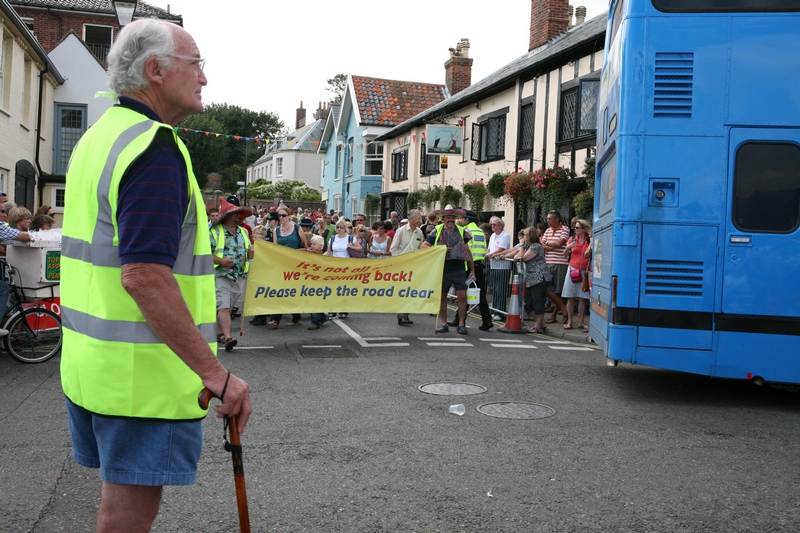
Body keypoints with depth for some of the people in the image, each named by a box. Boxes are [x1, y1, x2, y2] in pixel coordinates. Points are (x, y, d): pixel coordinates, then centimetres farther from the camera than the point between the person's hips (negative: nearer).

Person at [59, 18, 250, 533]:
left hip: (91, 359, 10)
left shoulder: (96, 138, 14)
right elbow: (144, 275, -28)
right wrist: (214, 372, -27)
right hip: (143, 372, -10)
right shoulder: (155, 147, -18)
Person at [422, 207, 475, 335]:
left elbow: (467, 251, 15)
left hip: (459, 269, 0)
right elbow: (423, 246, 3)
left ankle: (461, 324, 3)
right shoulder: (437, 231, 5)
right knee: (442, 296, 5)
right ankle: (444, 324, 16)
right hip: (443, 270, 0)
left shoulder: (461, 232, 10)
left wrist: (472, 269, 13)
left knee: (462, 295, -7)